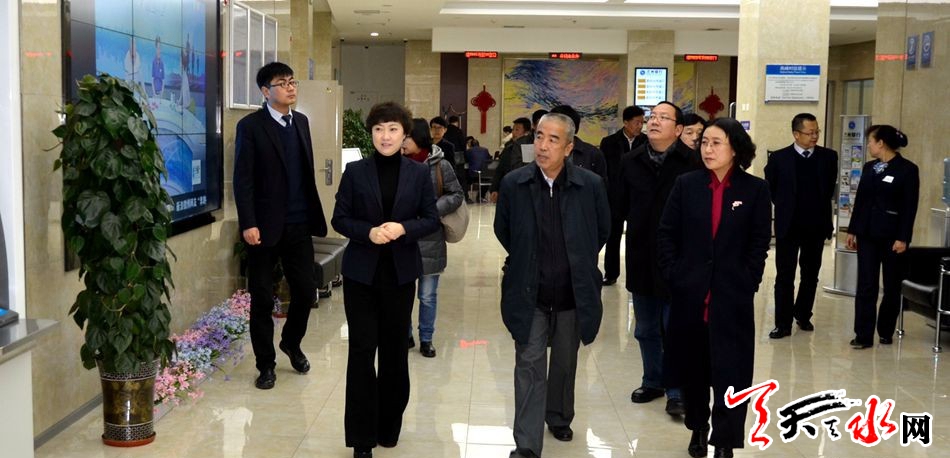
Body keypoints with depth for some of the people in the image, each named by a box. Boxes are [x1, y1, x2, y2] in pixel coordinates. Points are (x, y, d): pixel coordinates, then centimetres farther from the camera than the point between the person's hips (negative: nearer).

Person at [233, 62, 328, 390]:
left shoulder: (301, 121, 10)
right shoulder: (251, 126, -7)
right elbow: (242, 179, -10)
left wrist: (314, 215, 9)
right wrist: (248, 224, -16)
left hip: (299, 225, 5)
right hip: (266, 227, -5)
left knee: (306, 291, 8)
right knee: (262, 299, 6)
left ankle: (292, 343, 35)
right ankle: (266, 364, 20)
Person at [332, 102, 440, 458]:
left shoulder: (419, 173, 1)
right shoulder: (354, 171, -1)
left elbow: (432, 219, 1)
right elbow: (339, 219, -1)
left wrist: (403, 228, -17)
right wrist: (369, 232, -18)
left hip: (400, 273, 1)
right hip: (361, 272, -1)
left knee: (395, 350, 10)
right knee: (361, 351, -2)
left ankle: (388, 426, 28)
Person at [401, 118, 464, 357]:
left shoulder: (440, 166, -5)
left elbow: (456, 195, -1)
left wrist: (432, 210, -14)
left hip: (429, 240, -1)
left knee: (428, 295, 9)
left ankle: (426, 339, 23)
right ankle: (405, 335, 27)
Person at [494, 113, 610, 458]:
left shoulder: (591, 185, -11)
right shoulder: (513, 184, -8)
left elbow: (602, 231, 7)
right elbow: (502, 230, 9)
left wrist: (578, 263, 10)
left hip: (573, 292, 1)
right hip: (529, 292, -1)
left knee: (565, 363, 17)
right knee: (530, 365, -1)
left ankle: (559, 419, 40)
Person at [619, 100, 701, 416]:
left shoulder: (692, 163, -13)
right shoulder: (631, 162, 2)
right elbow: (623, 205, 8)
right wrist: (642, 229, 1)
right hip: (641, 259, 5)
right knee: (646, 330, 16)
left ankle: (676, 392, 15)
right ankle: (652, 382, 32)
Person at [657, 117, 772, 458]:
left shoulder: (755, 189, -1)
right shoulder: (686, 184, 2)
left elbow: (760, 243, 0)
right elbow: (666, 234, 3)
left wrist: (746, 282, -7)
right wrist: (673, 276, -4)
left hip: (732, 297, -2)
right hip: (689, 293, 2)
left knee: (729, 373, -1)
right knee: (692, 367, 13)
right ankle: (698, 427, 33)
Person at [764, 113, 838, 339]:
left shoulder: (828, 157, 1)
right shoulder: (779, 158, -6)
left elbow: (830, 185, 14)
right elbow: (770, 187, 6)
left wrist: (820, 207, 11)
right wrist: (785, 206, 7)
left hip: (816, 226, 2)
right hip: (788, 226, -2)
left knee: (811, 275, 13)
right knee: (784, 276, 1)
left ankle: (803, 315, 30)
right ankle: (783, 323, 6)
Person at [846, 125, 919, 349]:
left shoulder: (907, 169, -8)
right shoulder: (869, 168, 9)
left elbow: (910, 207, -11)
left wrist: (903, 238, -15)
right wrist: (852, 230, 10)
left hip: (892, 236, -5)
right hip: (868, 234, 5)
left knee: (892, 287, 7)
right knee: (865, 286, -1)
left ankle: (886, 332, 20)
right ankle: (864, 335, 0)